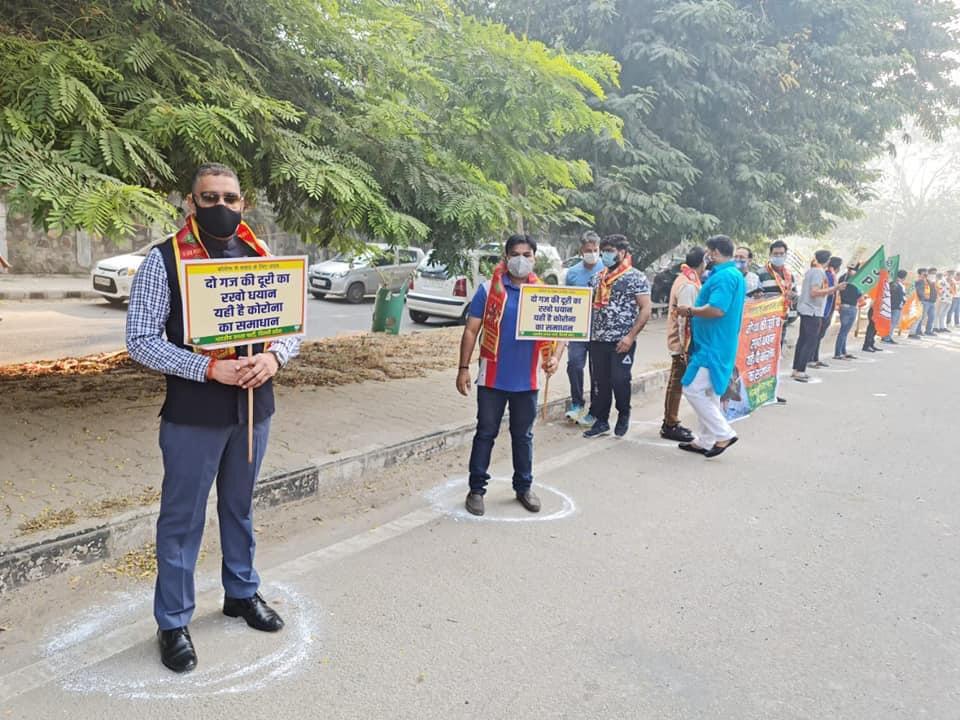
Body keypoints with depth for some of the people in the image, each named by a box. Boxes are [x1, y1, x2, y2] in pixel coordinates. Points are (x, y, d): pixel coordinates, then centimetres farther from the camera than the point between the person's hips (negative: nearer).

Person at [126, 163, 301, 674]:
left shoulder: (262, 256, 3)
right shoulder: (165, 260, -9)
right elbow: (141, 340, -12)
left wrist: (274, 356, -14)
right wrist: (208, 368, -23)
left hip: (253, 407, 4)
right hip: (193, 413, -4)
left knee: (239, 507, 21)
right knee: (182, 517, 8)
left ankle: (242, 593, 41)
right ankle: (173, 622, 26)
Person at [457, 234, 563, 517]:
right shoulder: (488, 290, -5)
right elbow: (471, 331, -3)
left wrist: (554, 357, -16)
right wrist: (463, 368, -7)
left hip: (527, 380, 3)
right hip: (493, 379, -2)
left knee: (523, 436, 16)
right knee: (486, 434, 6)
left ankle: (524, 487, 31)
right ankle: (476, 489, 18)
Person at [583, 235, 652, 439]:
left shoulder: (636, 277, -4)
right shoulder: (598, 277, 13)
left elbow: (646, 309, -9)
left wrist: (630, 336, -16)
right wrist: (587, 331, 6)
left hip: (622, 341, -5)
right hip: (598, 339, 5)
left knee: (620, 380, -3)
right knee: (600, 381, 7)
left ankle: (623, 415, 21)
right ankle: (601, 421, 18)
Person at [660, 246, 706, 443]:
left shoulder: (685, 280, 13)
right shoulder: (689, 285, -19)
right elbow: (684, 318, -23)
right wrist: (685, 347, -22)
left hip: (680, 341, 10)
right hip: (682, 343, -10)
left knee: (677, 383, 15)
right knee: (677, 384, -3)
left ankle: (670, 422, 24)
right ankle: (670, 426, 5)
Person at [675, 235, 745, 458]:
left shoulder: (723, 276, -18)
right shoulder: (736, 274, 16)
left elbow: (717, 309, -29)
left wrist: (690, 311, -14)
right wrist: (694, 311, 18)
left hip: (712, 346, -11)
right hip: (718, 345, 11)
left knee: (693, 389, -8)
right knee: (709, 393, 15)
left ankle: (723, 434, -4)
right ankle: (704, 441, 23)